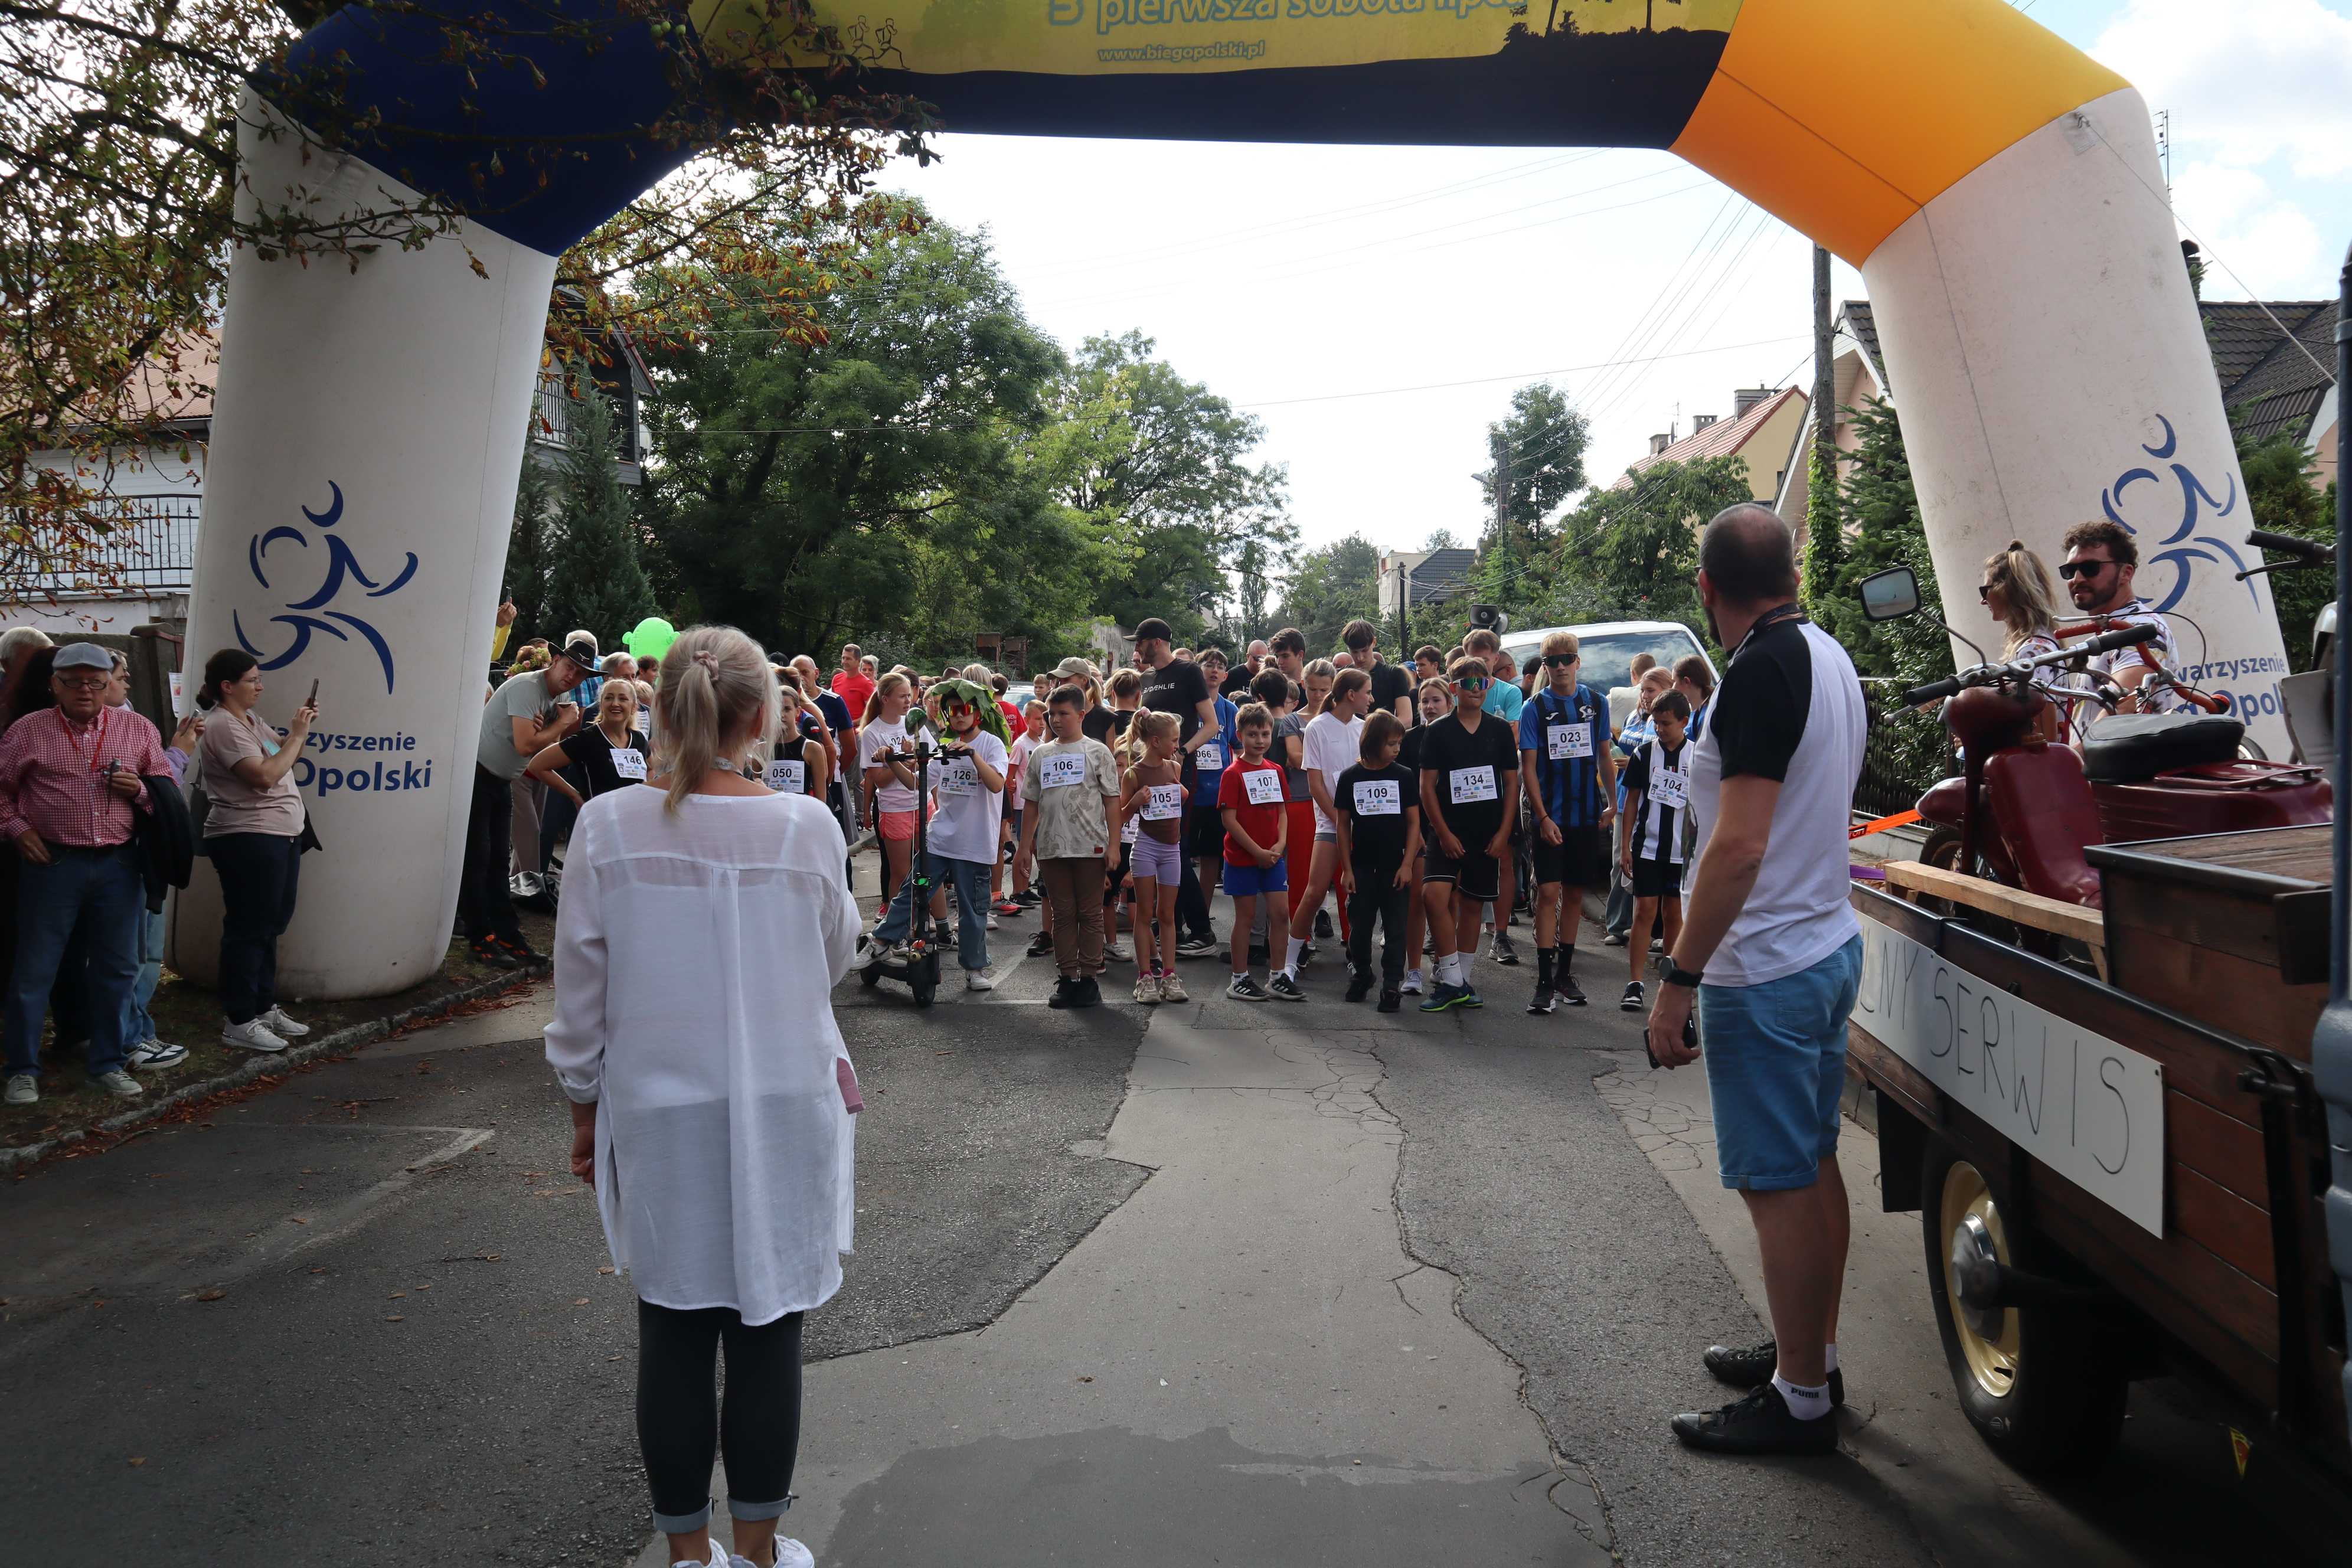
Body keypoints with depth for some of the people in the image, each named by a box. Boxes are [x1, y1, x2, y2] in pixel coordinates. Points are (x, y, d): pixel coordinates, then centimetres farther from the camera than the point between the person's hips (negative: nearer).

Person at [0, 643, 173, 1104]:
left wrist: (139, 790, -8)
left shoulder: (138, 729, 6)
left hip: (119, 864, 2)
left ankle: (108, 1063, 22)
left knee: (116, 969, 9)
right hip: (52, 863, -2)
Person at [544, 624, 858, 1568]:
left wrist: (584, 1109, 11)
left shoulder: (609, 827, -9)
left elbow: (581, 992, -2)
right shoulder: (807, 828, -12)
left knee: (673, 1336, 13)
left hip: (658, 1113, 1)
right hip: (782, 1111, -1)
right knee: (766, 1334, 11)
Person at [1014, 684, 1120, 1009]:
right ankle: (1067, 978, 13)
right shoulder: (1041, 755, 13)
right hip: (1052, 847, 4)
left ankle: (1089, 978, 8)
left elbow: (1112, 801, -1)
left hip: (1090, 846, -4)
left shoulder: (1097, 752, 2)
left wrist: (1114, 844, -8)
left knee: (1090, 913, 2)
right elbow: (1032, 804, 16)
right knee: (1063, 914, 7)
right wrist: (1025, 845, 11)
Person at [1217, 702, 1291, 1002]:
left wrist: (1279, 845, -5)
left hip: (1272, 857, 5)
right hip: (1242, 857, -5)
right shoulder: (1233, 774, -9)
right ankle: (1240, 980, 13)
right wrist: (1257, 851, -15)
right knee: (1246, 915, 2)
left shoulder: (1276, 770, 8)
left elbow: (1282, 812, 11)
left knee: (1281, 913, 2)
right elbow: (1229, 819, -13)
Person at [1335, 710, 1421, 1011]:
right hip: (1362, 865, 1)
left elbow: (1414, 822, 1)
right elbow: (1343, 824, 3)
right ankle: (1361, 975, 28)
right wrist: (1346, 868, 0)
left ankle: (1392, 984, 10)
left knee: (1396, 927, 2)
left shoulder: (1404, 777, -1)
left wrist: (1407, 864, -7)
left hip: (1395, 866, -1)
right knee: (1359, 924, 9)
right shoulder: (1350, 777, 0)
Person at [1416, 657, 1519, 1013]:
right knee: (1434, 894, -19)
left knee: (1471, 905, 8)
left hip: (1488, 833, 2)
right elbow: (1427, 786, -1)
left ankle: (1463, 980, 20)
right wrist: (1444, 833, -9)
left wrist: (1503, 833, -2)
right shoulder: (1439, 731, -1)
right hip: (1448, 831, -2)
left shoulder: (1500, 730, 5)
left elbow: (1512, 783, 7)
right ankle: (1452, 981, -11)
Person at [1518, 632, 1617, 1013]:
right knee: (1548, 893, -9)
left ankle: (1565, 975, 21)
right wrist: (1543, 817, -13)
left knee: (1575, 894, 10)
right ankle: (1545, 983, -7)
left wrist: (1612, 803, 6)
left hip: (1587, 817, 3)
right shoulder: (1535, 707, -3)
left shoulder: (1596, 703, 5)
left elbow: (1604, 756, 14)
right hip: (1549, 817, -3)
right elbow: (1528, 766, -6)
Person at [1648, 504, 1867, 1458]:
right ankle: (1813, 1354, 31)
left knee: (1779, 1184, -1)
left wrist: (1681, 978, -23)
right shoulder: (1829, 656, 10)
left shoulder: (1762, 671, -20)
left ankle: (1800, 1401, 9)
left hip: (1765, 968, -10)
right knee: (1813, 1166, 18)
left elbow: (1739, 845, -26)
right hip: (1828, 943, 10)